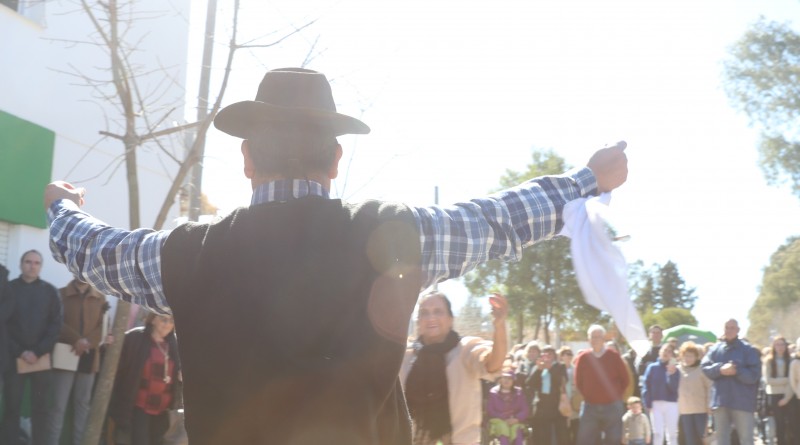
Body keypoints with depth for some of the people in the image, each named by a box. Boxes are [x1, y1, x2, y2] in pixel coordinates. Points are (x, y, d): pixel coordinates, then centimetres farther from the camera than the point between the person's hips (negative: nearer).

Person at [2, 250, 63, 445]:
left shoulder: (49, 291, 6)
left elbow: (56, 325, 1)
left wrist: (38, 352, -9)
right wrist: (19, 352, -10)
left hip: (41, 358, 1)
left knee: (40, 407, 2)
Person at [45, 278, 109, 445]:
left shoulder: (100, 298, 11)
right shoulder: (61, 295, 4)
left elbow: (103, 326, 4)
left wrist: (87, 342, -13)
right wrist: (76, 340, -19)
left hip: (88, 356, 3)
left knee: (83, 403, 7)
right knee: (58, 404, -5)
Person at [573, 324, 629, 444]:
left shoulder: (614, 356, -3)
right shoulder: (583, 358, -1)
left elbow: (624, 379, 5)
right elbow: (578, 381, 10)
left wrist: (616, 396, 4)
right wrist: (587, 396, 5)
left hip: (612, 407, -1)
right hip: (590, 407, 1)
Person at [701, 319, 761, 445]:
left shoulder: (748, 349, -1)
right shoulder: (715, 348, 8)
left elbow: (754, 374, -8)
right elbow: (705, 368, -1)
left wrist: (737, 371, -21)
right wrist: (720, 369, -18)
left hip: (743, 401, -4)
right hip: (720, 400, 4)